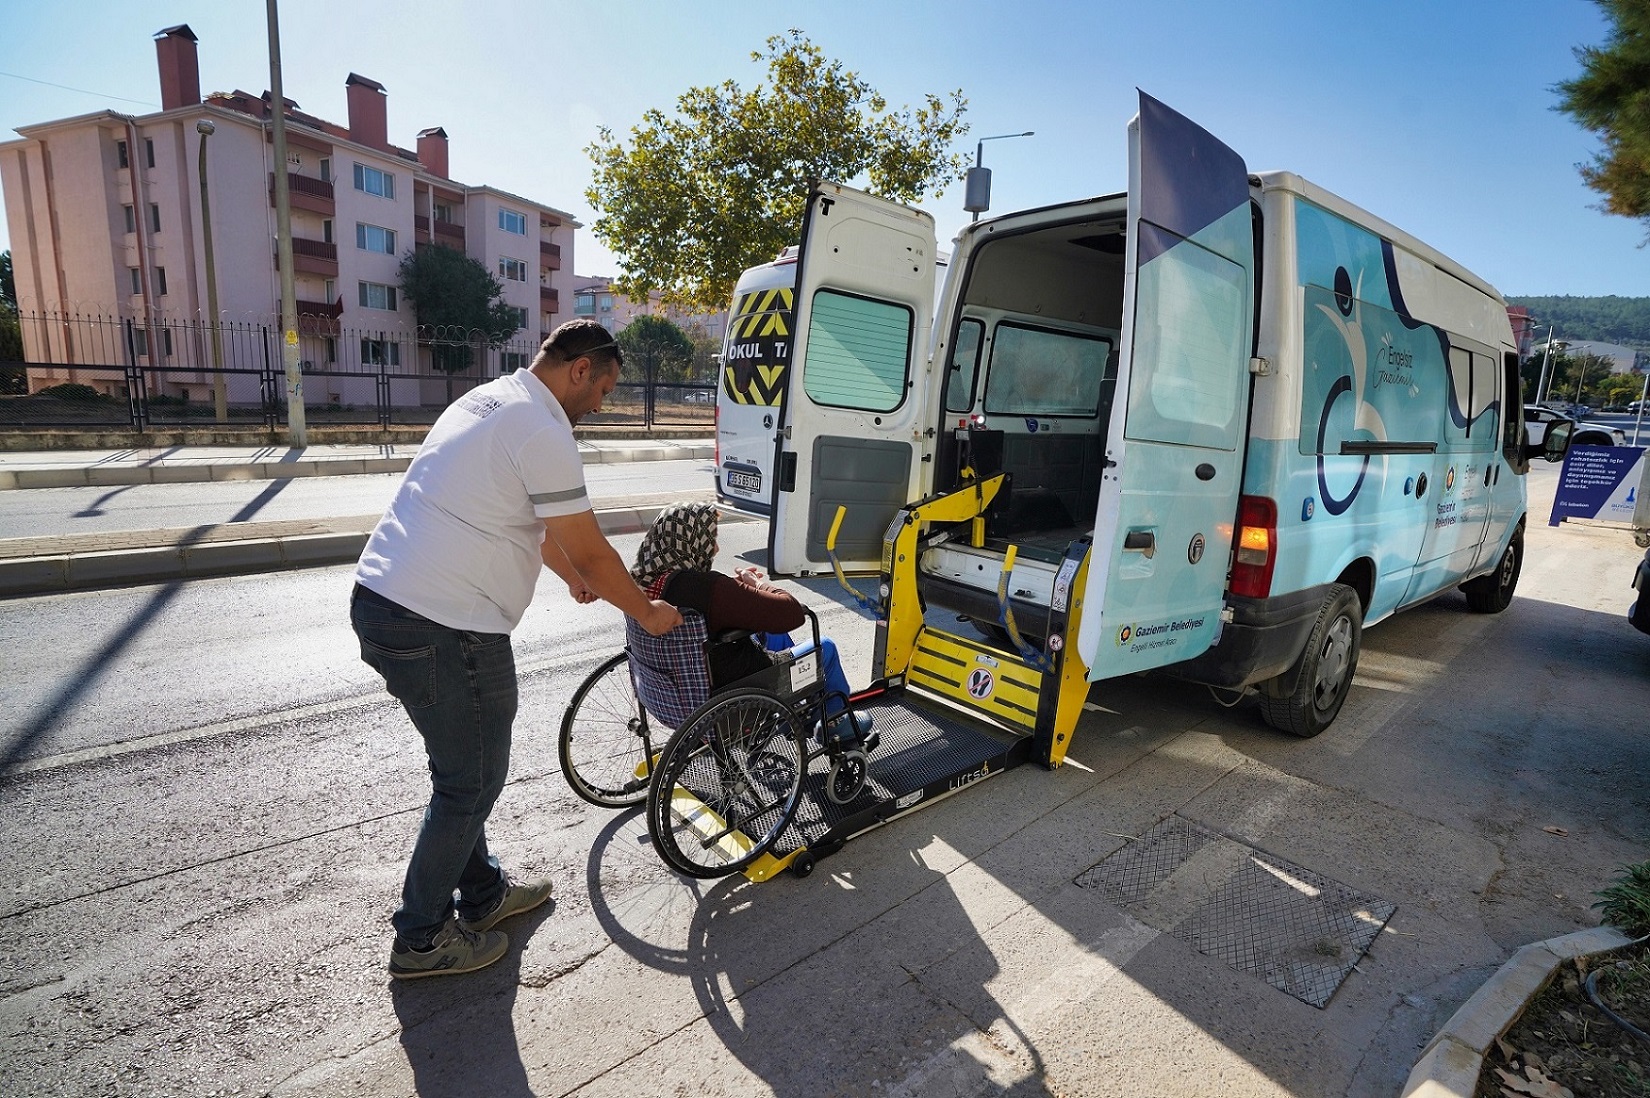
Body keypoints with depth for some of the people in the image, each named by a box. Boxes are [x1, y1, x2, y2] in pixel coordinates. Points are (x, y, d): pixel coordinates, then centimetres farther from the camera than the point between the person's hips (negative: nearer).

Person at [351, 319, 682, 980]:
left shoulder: (488, 400, 16)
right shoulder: (544, 434, -16)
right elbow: (592, 552, -12)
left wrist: (572, 575, 33)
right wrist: (647, 613, 3)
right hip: (442, 630, -10)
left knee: (463, 769, 22)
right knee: (471, 782, 7)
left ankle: (483, 893, 39)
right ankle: (421, 940, 25)